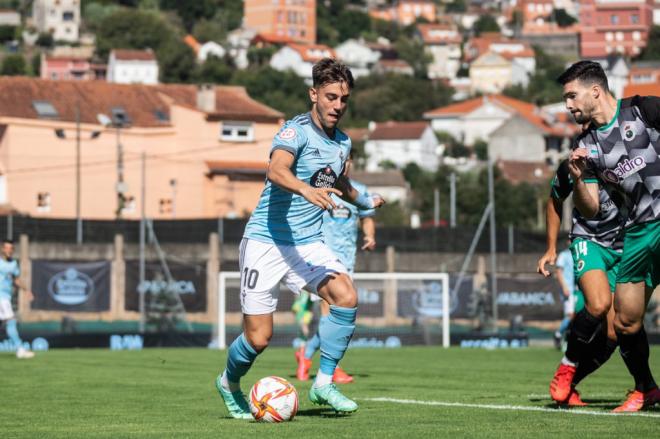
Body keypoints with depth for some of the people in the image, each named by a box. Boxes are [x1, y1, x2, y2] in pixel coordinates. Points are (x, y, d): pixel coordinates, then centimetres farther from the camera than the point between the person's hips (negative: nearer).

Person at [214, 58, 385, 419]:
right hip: (265, 243, -6)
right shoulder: (297, 131, -15)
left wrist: (365, 201, 46)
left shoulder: (342, 143, 9)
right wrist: (306, 190, -55)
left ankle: (324, 383, -8)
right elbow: (276, 171, -37)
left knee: (346, 296, -21)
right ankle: (229, 382, 28)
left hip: (309, 244, 6)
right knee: (258, 338, -5)